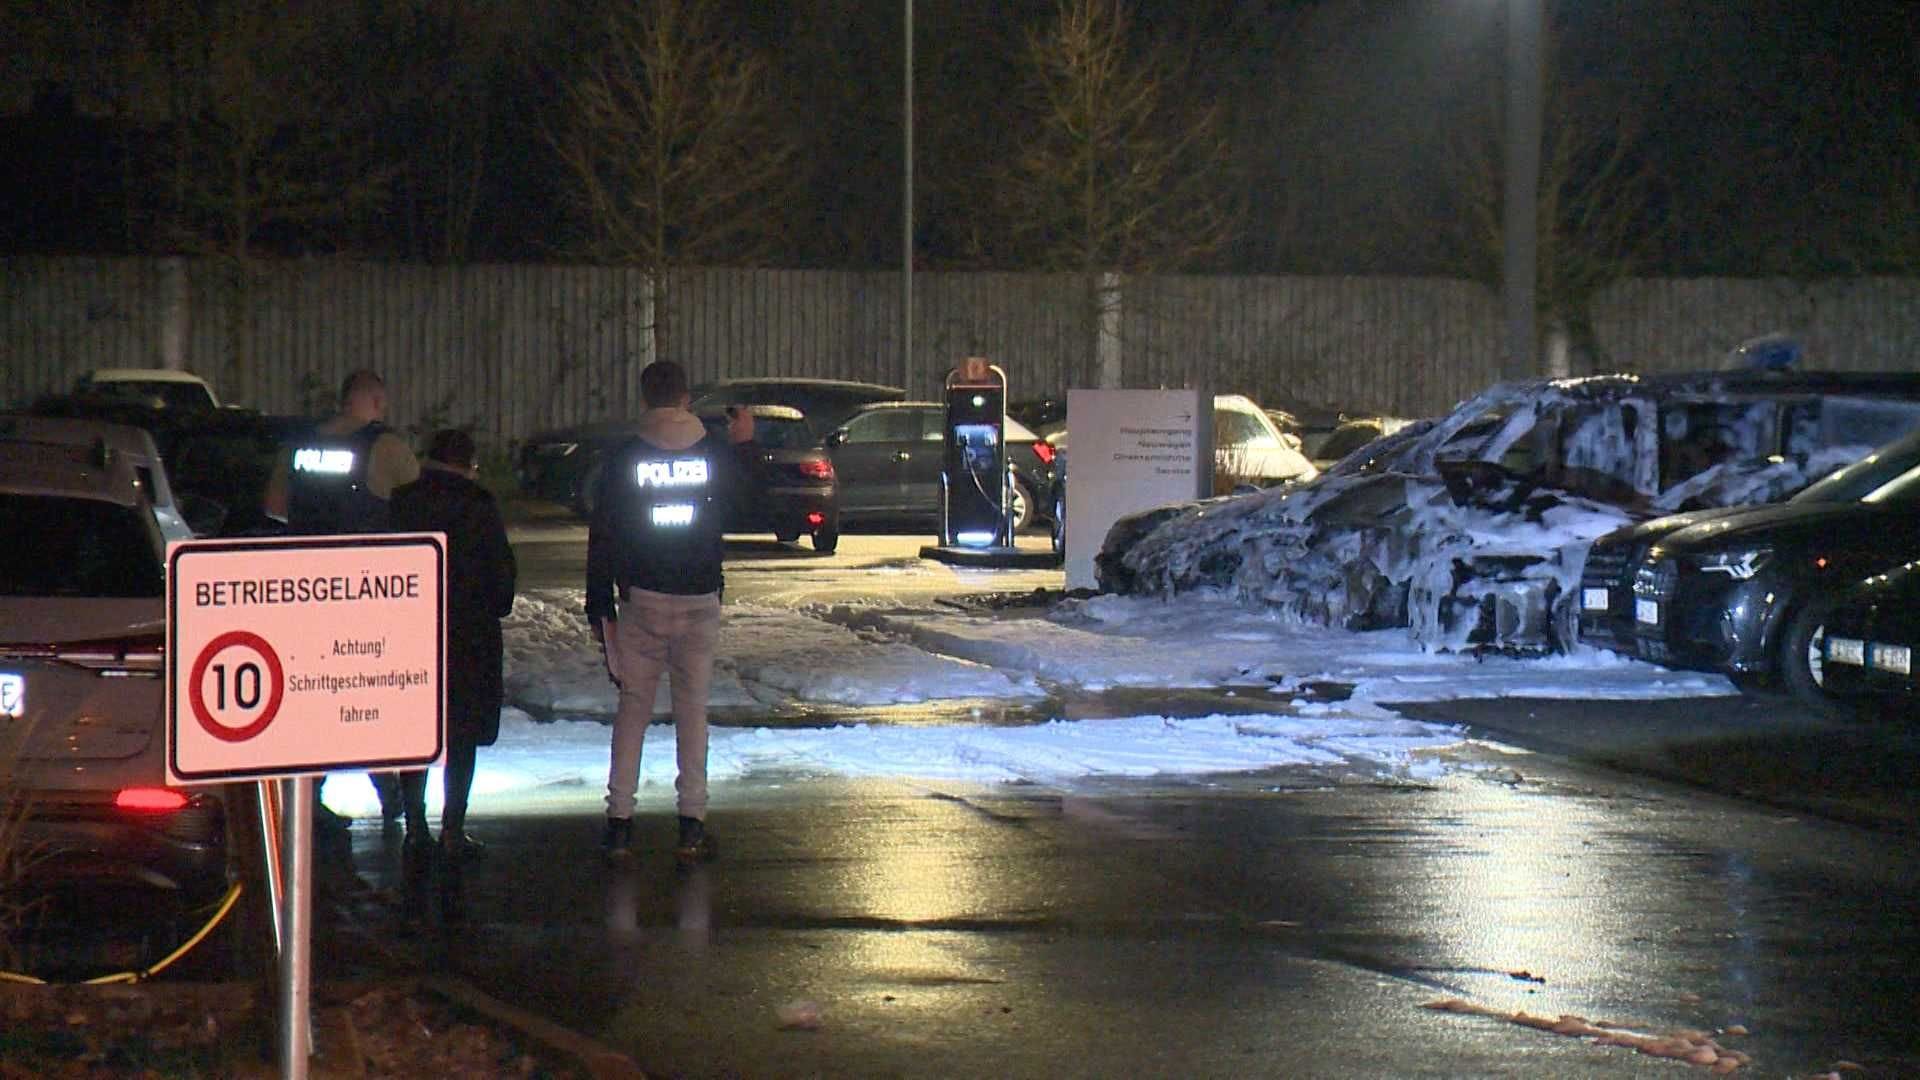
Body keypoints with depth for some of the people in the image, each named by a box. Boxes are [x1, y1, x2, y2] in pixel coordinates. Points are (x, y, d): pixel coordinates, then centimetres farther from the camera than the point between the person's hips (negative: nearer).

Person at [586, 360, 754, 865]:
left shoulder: (624, 459, -4)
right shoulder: (715, 454, -1)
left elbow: (602, 536, -2)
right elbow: (738, 499, 20)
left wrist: (600, 607, 3)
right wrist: (744, 445, 37)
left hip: (642, 600, -1)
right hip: (700, 599, 1)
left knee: (633, 708, 7)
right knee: (692, 709, 6)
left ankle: (619, 822, 3)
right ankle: (692, 826, 3)